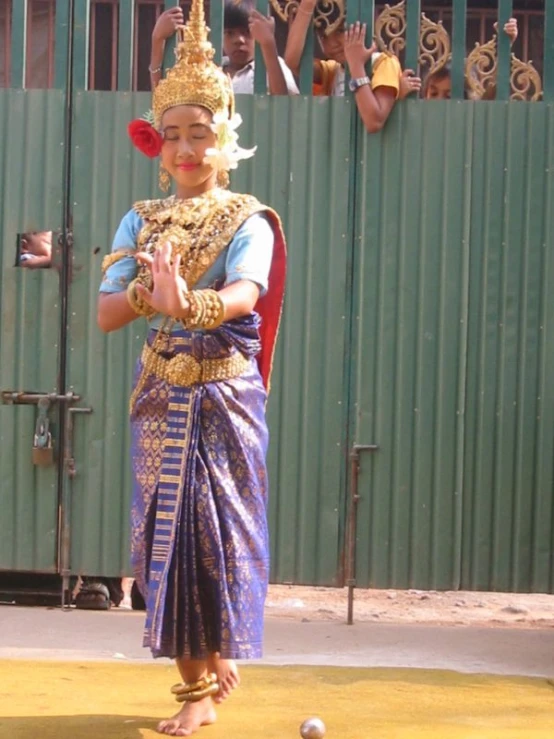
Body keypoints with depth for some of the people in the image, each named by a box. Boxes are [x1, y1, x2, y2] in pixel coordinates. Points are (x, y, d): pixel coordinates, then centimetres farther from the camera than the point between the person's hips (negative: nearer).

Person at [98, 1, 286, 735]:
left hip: (225, 398, -3)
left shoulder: (247, 220, -3)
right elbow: (106, 312, -1)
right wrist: (149, 290, -21)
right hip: (160, 399, 3)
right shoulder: (140, 221, 8)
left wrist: (191, 303, -43)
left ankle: (209, 672, 10)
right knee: (165, 529, 3)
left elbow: (245, 293, -23)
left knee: (217, 529, -3)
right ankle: (199, 673, 15)